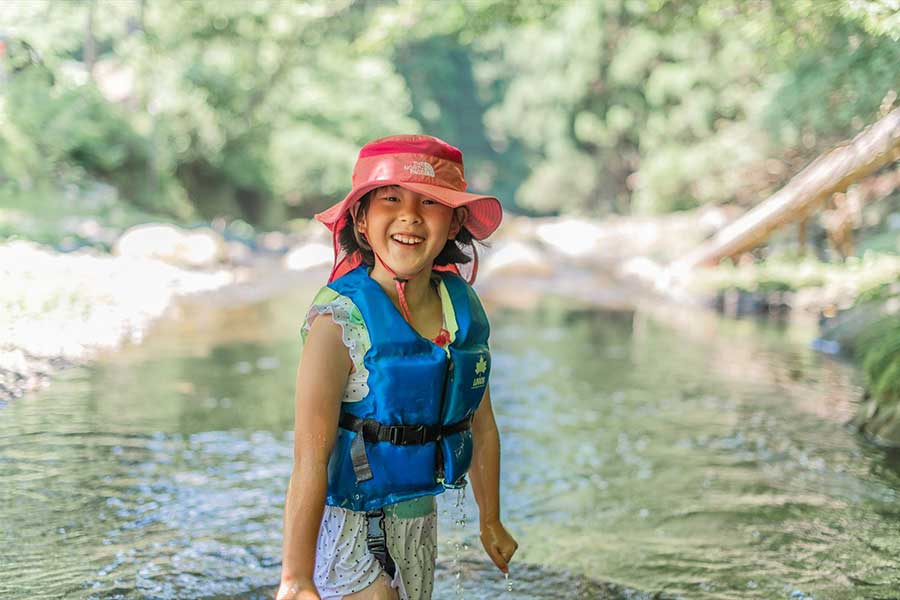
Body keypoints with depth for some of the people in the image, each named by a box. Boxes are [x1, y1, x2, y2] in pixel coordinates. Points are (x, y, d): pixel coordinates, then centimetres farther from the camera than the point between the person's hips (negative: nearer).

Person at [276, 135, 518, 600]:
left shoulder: (465, 308, -2)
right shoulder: (340, 320, -20)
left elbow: (481, 426, 11)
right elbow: (309, 460, -22)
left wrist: (490, 521, 19)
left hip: (421, 523, 6)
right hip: (350, 527, -6)